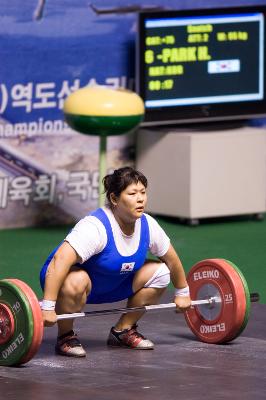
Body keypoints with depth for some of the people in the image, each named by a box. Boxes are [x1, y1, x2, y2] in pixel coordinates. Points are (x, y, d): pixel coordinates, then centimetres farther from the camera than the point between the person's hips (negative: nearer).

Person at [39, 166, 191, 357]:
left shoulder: (148, 225, -11)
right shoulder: (96, 227, -33)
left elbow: (171, 258, 7)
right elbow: (60, 260, -43)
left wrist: (182, 293, 14)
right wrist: (48, 307, -48)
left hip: (111, 284, 7)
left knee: (160, 272, -5)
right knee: (76, 281, -41)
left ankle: (123, 331, 8)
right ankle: (65, 337, -15)